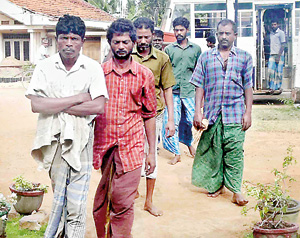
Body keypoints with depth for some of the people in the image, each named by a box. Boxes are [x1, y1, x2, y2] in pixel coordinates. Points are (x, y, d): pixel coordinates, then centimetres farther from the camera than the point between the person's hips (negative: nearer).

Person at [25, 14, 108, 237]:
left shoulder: (93, 68, 0)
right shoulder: (45, 67, 2)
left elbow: (99, 107, -11)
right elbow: (36, 105, -11)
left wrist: (58, 106, -10)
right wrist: (78, 98, -12)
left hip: (81, 138, -1)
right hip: (53, 138, 2)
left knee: (76, 203, -4)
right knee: (60, 195, 13)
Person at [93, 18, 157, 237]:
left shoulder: (145, 75, 5)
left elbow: (149, 115, 9)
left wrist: (152, 152, 7)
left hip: (131, 148, 0)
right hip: (103, 146, 1)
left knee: (123, 205, 0)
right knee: (100, 203, 9)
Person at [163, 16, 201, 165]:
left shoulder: (196, 49, 10)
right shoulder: (169, 49, 7)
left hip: (189, 91, 1)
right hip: (173, 91, -1)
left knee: (190, 121, 5)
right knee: (173, 122, -2)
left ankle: (189, 143, 34)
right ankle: (176, 153, 8)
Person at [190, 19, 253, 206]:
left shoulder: (245, 57, 8)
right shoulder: (206, 57, 9)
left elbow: (248, 87, 8)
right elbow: (200, 86, 7)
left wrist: (248, 113, 1)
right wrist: (197, 112, 0)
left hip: (235, 113, -1)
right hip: (212, 113, 1)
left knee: (234, 152, -6)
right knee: (213, 150, 7)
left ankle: (235, 190, 0)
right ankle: (216, 184, 22)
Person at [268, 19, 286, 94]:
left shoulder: (281, 33, -2)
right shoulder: (271, 33, 15)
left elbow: (283, 45, -7)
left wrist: (278, 56, -14)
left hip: (279, 55, -4)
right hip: (272, 55, 5)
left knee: (279, 71, -2)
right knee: (270, 70, -7)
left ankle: (279, 87, 9)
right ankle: (271, 88, -5)